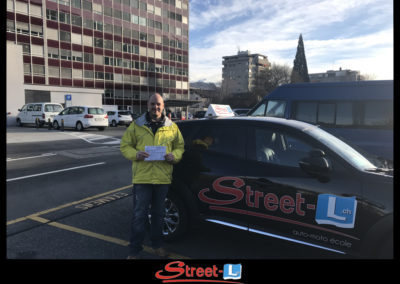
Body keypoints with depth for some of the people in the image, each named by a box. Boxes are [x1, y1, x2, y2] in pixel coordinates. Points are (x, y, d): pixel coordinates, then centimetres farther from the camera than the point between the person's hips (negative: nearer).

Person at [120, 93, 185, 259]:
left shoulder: (172, 127, 7)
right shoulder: (136, 125, 2)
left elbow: (180, 146, 12)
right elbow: (125, 146, 5)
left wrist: (174, 156, -9)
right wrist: (136, 154, -16)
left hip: (163, 177, 2)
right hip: (142, 177, -2)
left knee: (158, 214, 17)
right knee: (139, 215, 2)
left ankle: (157, 245, 36)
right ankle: (134, 251, 17)